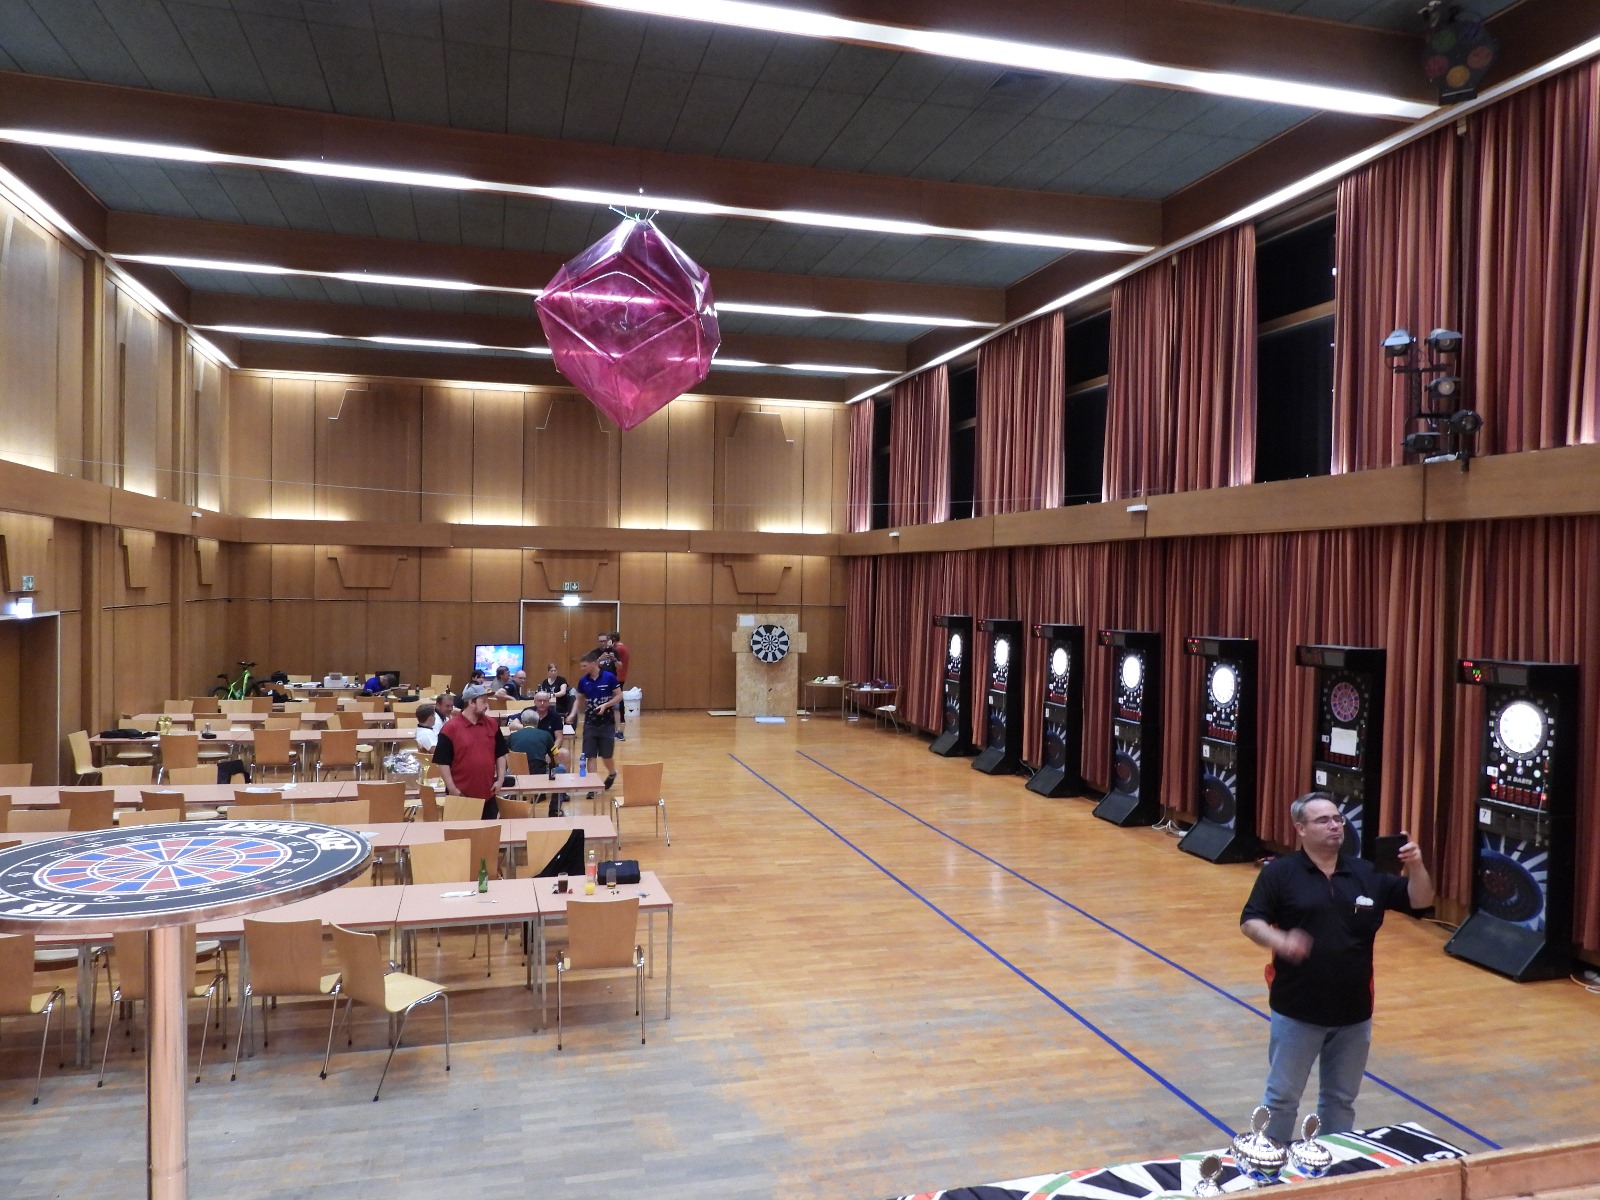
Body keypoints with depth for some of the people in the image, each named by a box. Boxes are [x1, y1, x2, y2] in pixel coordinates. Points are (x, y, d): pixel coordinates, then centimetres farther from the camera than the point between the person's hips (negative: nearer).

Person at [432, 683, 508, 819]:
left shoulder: (492, 724, 4)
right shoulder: (450, 728, -10)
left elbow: (500, 754, 11)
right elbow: (442, 762, -10)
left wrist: (500, 780, 3)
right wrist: (452, 789, -12)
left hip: (488, 794, 4)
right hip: (462, 795, -4)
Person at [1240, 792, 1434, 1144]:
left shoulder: (1367, 873, 3)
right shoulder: (1279, 873, -9)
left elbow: (1421, 900, 7)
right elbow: (1250, 922, -11)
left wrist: (1416, 866, -12)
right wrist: (1279, 940, -31)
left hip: (1354, 1012, 4)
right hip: (1297, 1011, -4)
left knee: (1341, 1098, 19)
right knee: (1282, 1097, 8)